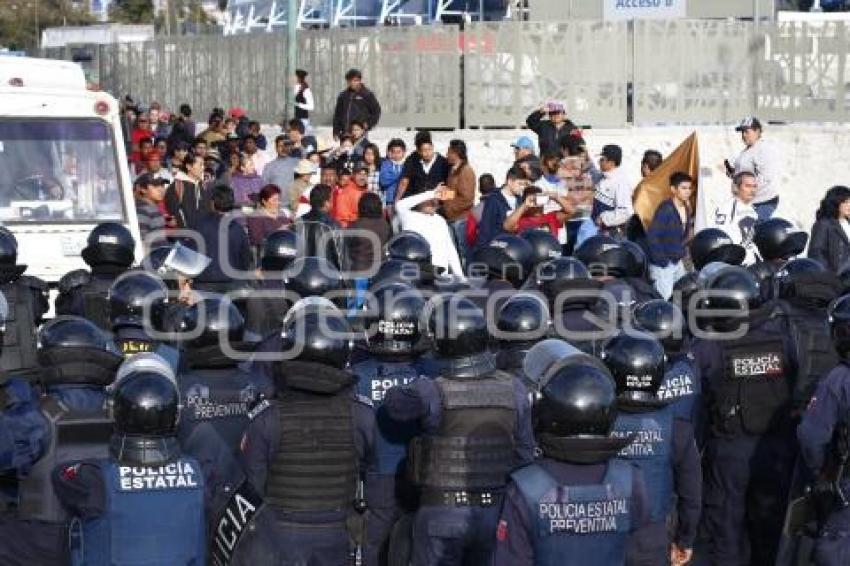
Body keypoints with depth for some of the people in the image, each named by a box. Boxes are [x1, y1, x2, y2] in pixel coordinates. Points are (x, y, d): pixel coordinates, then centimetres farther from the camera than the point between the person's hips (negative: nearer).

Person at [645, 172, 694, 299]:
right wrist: (661, 260, -19)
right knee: (664, 299, -10)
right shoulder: (665, 209, -18)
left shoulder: (687, 209, 6)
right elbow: (652, 236, -20)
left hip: (678, 262, 8)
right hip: (662, 264, -8)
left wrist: (683, 253, 10)